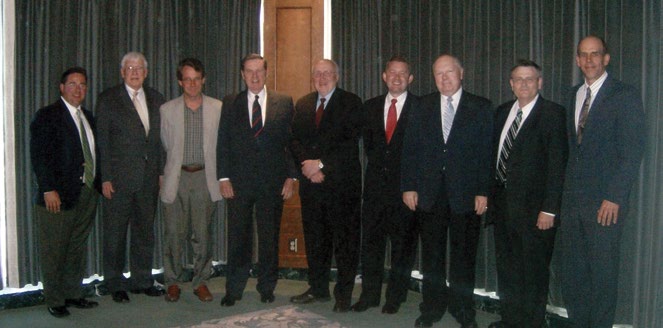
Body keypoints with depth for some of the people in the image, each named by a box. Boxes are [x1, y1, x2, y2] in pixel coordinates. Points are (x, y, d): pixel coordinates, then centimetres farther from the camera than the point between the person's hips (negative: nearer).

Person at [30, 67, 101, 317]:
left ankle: (73, 294, 25)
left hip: (88, 193, 6)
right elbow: (38, 155, -12)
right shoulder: (47, 116, -6)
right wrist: (48, 189, -18)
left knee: (77, 248, 14)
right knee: (54, 251, 4)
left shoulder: (87, 117, 16)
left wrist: (98, 183, 8)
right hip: (59, 195, -6)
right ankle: (54, 301, 15)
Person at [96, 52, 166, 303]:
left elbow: (160, 139, 11)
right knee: (115, 233, 5)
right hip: (119, 178, -4)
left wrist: (161, 171, 5)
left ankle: (142, 281, 25)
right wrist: (105, 178, -10)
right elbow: (102, 141, -5)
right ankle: (115, 284, 18)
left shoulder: (156, 99, 10)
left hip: (149, 178, 4)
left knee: (145, 231, 12)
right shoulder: (108, 99, -2)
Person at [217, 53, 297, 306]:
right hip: (239, 182, 0)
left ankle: (267, 289, 22)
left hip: (272, 181, 0)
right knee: (238, 238, 5)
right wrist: (224, 178, -3)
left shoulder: (284, 103, 5)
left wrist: (291, 176, -3)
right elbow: (223, 143, 5)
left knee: (269, 238, 8)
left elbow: (292, 141, 4)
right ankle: (233, 290, 16)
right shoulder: (230, 104, 7)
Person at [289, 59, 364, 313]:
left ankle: (344, 294, 11)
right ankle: (318, 289, 24)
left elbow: (350, 142, -11)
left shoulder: (351, 103, -1)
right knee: (314, 239, 11)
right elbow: (296, 140, 9)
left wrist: (321, 164, -15)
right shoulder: (302, 104, 15)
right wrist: (309, 166, -8)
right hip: (311, 182, 5)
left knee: (345, 240, 1)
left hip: (342, 183, -4)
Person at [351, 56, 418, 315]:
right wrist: (379, 164, 6)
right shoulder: (371, 106, 11)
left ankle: (396, 297, 18)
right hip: (376, 183, 4)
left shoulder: (421, 108, -2)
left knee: (403, 243, 6)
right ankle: (369, 294, 18)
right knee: (371, 240, 7)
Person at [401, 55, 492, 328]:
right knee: (431, 255, 10)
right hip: (429, 193, 2)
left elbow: (488, 152, -3)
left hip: (466, 194, -2)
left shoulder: (481, 107, 1)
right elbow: (410, 149, 5)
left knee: (463, 255, 9)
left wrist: (483, 192, -9)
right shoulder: (423, 107, 8)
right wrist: (408, 186, -2)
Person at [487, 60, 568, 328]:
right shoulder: (503, 111, 11)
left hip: (533, 205, -6)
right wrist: (490, 194, 10)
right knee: (506, 265, 16)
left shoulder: (552, 113, -9)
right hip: (503, 202, 6)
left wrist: (549, 209, -17)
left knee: (534, 270, 5)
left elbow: (557, 164, -13)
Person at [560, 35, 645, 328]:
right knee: (572, 270, 10)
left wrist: (615, 197, -15)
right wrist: (567, 188, 9)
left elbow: (632, 151, -10)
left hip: (605, 201, -5)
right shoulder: (574, 95, 15)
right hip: (573, 199, 6)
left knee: (603, 271, 3)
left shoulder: (625, 95, -5)